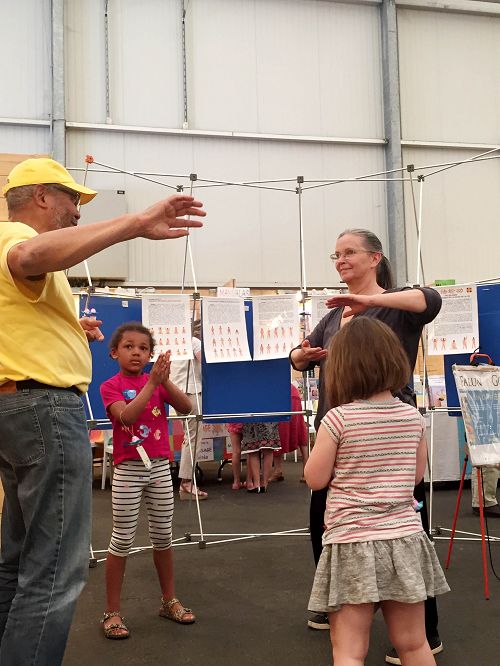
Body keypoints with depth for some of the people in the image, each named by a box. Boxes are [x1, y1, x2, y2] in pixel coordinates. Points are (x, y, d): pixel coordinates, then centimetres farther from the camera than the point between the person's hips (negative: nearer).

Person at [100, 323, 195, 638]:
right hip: (128, 470, -4)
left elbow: (186, 407, -8)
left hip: (160, 467, 4)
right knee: (123, 540, 0)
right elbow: (127, 416, -24)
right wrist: (152, 382, -27)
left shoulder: (157, 382, 6)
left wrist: (165, 379, -21)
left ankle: (170, 600, 27)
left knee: (163, 536, 12)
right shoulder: (111, 386, -5)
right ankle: (113, 612, 12)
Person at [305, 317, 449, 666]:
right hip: (405, 539, 5)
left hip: (353, 542, -4)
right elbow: (417, 474, 12)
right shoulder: (413, 416, 0)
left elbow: (315, 478, -5)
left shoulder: (338, 418, -13)